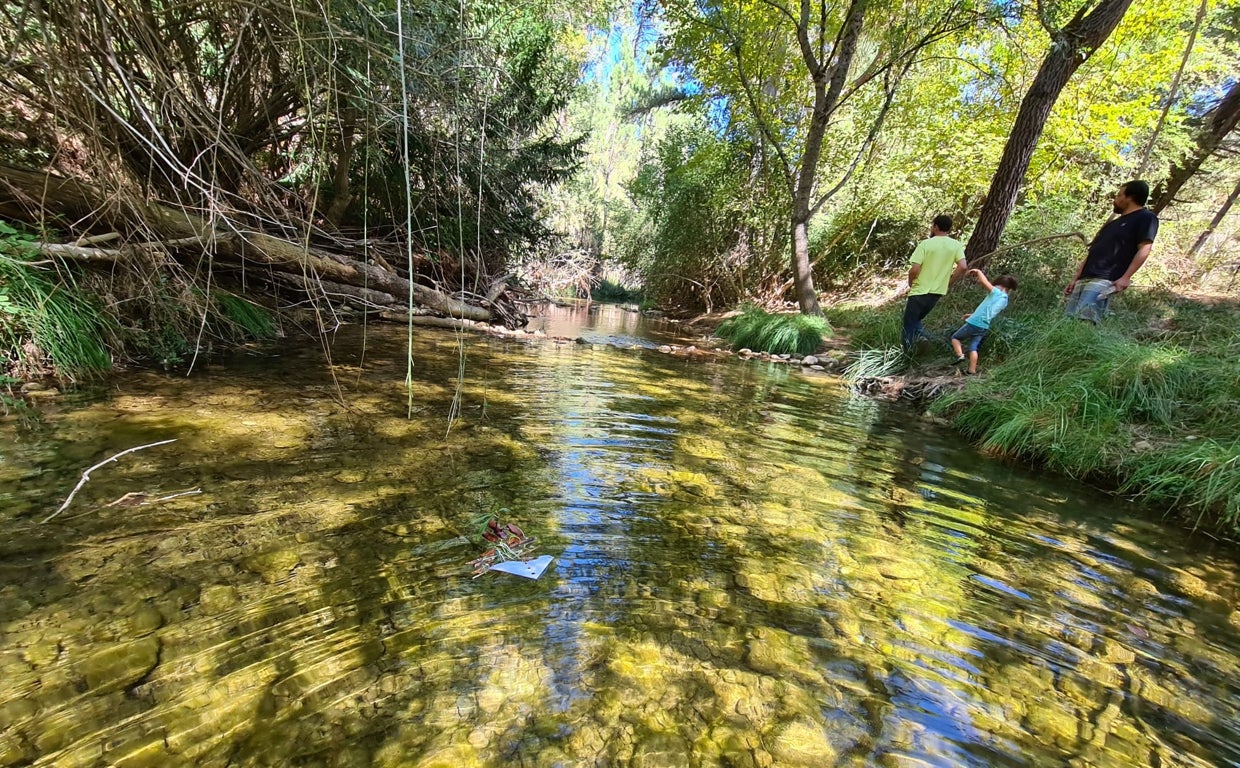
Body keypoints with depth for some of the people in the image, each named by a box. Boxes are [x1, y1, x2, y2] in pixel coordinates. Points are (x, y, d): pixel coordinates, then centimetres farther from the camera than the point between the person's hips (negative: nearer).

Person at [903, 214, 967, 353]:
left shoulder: (925, 244, -10)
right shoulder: (956, 245, 2)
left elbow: (914, 269, -18)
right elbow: (962, 267, -8)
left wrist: (910, 284, 1)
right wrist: (948, 282, 6)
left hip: (920, 291, -5)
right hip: (938, 292, 5)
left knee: (909, 324, 6)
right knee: (916, 317, 27)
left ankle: (908, 356, 4)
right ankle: (921, 333, 1)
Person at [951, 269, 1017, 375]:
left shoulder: (996, 292, -8)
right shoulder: (1005, 300, 15)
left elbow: (984, 281, -22)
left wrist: (978, 271, -6)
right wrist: (973, 315, 32)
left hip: (974, 324, -7)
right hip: (984, 327, 7)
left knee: (955, 337, 11)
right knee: (973, 348, 10)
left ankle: (960, 356, -9)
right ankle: (972, 371, 5)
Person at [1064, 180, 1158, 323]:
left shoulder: (1145, 217, 5)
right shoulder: (1113, 224, 30)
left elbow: (1144, 249, -6)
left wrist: (1125, 278, -18)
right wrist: (1075, 279, 20)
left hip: (1104, 280, -8)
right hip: (1085, 278, 8)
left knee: (1084, 321, -24)